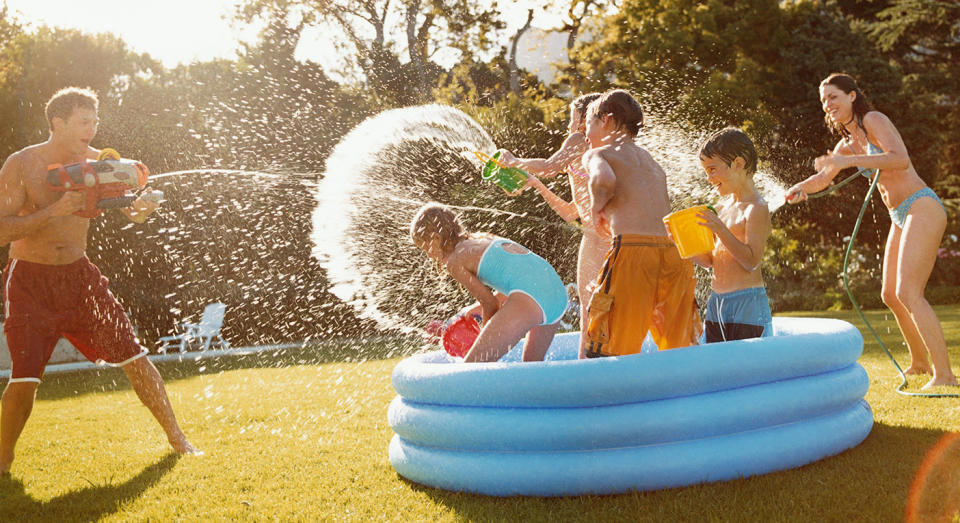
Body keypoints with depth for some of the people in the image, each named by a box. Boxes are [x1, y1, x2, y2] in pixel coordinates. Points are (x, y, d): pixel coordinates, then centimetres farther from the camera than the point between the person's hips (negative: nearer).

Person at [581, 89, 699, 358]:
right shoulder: (651, 160, 29)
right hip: (677, 250, 6)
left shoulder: (598, 153, 11)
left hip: (634, 251, -6)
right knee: (679, 355, 13)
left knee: (604, 355, -3)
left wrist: (597, 208, 4)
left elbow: (603, 179, -13)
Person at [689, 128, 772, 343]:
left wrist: (720, 230, -25)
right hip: (716, 304, 8)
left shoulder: (757, 209, -9)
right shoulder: (721, 210, 15)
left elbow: (751, 260, -18)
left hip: (748, 307, -8)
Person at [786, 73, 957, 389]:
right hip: (900, 218, 9)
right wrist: (799, 188, -1)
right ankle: (919, 362, 32)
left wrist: (846, 161, -32)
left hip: (923, 208, -9)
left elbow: (901, 160, -25)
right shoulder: (847, 143, 15)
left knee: (908, 293, -19)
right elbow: (823, 178, 22)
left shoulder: (873, 120, -10)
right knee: (890, 295, 15)